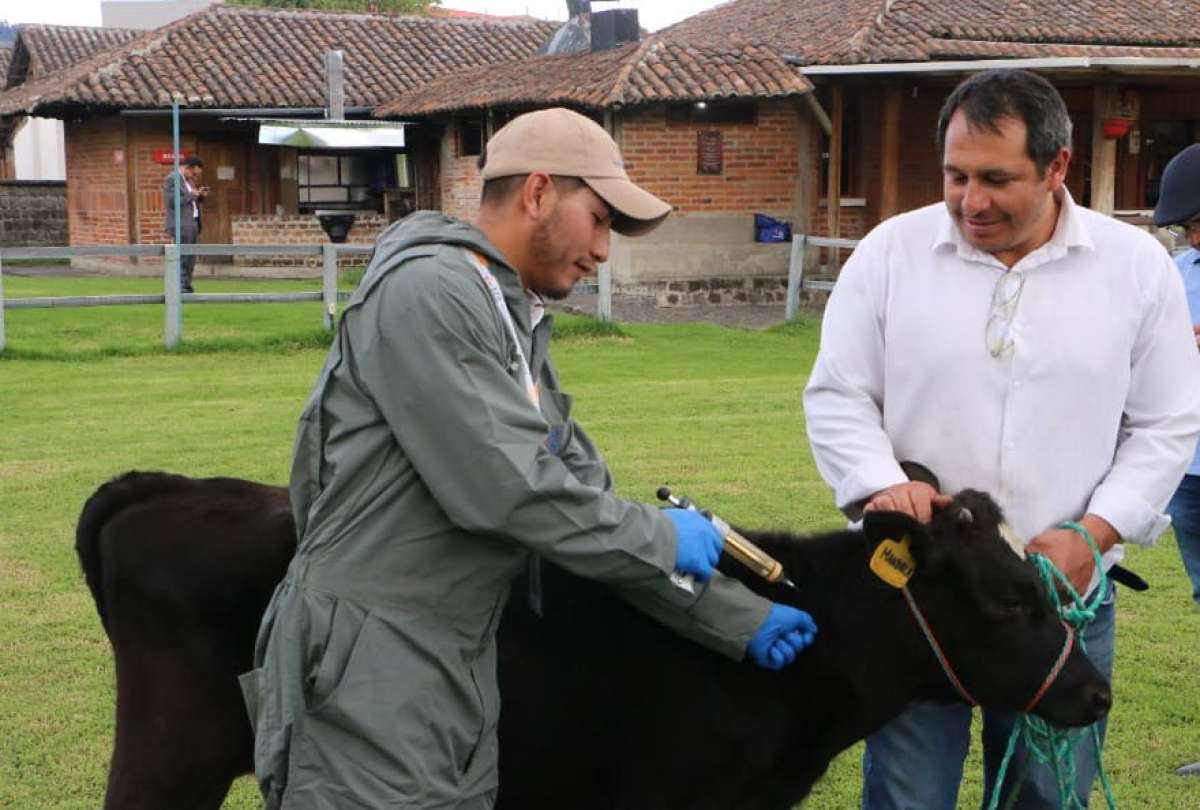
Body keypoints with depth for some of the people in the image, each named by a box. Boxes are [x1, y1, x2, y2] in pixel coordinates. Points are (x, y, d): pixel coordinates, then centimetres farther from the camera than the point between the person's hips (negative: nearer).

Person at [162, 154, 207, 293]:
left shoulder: (188, 180, 17)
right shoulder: (172, 179, -11)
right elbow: (173, 202, -20)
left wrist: (200, 195, 5)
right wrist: (192, 194, -15)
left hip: (192, 223, 9)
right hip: (181, 225, -9)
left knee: (190, 260, 9)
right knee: (182, 259, -10)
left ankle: (187, 287, 13)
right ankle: (180, 289, -9)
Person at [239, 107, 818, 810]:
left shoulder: (520, 331, 17)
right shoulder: (428, 291, -14)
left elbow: (583, 494, 17)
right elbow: (502, 486, -22)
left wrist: (741, 622, 14)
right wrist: (661, 539, -9)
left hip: (463, 680, 9)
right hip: (371, 677, -9)